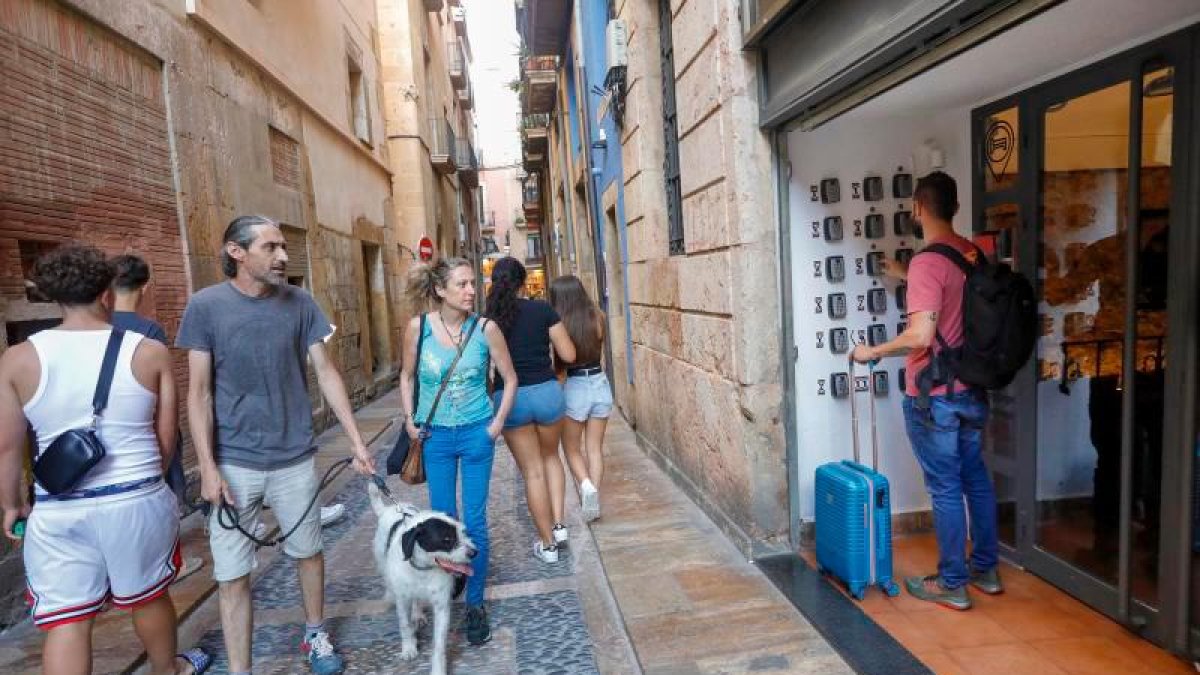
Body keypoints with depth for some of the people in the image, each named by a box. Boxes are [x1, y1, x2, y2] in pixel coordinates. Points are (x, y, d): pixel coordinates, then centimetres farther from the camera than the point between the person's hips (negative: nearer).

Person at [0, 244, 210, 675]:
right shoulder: (150, 352, -8)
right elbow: (166, 436, -2)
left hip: (58, 510, 0)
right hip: (137, 501, 0)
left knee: (65, 622, 10)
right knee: (148, 598, 21)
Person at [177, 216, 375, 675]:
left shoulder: (300, 303, -2)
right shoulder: (205, 306, -7)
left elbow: (326, 374, 0)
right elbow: (199, 393, -5)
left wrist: (356, 441, -4)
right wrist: (208, 468, -10)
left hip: (295, 458, 2)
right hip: (234, 463, -2)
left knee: (308, 552, 17)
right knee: (232, 574, 6)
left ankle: (316, 635, 39)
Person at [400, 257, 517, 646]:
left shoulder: (486, 329, -12)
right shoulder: (418, 327, -9)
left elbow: (510, 379, 1)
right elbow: (407, 375, 7)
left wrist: (497, 424, -4)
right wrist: (409, 419, 1)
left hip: (476, 434, -1)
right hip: (435, 435, 1)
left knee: (475, 522, 6)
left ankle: (475, 603, 23)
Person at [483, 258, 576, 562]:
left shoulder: (486, 318, -2)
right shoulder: (543, 310, -4)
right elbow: (569, 355, -3)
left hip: (510, 398, 0)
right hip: (547, 392, 0)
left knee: (532, 471, 12)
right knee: (550, 457, 26)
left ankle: (548, 544, 21)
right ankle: (558, 524, 18)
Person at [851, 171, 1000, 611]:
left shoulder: (927, 263, -20)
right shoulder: (972, 254, 5)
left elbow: (920, 335, -28)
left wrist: (873, 352, -15)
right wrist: (908, 278, 29)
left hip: (934, 397, -8)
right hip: (973, 391, 8)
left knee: (945, 489, 3)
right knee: (976, 479, 18)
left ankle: (952, 584, 16)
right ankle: (986, 569, 33)